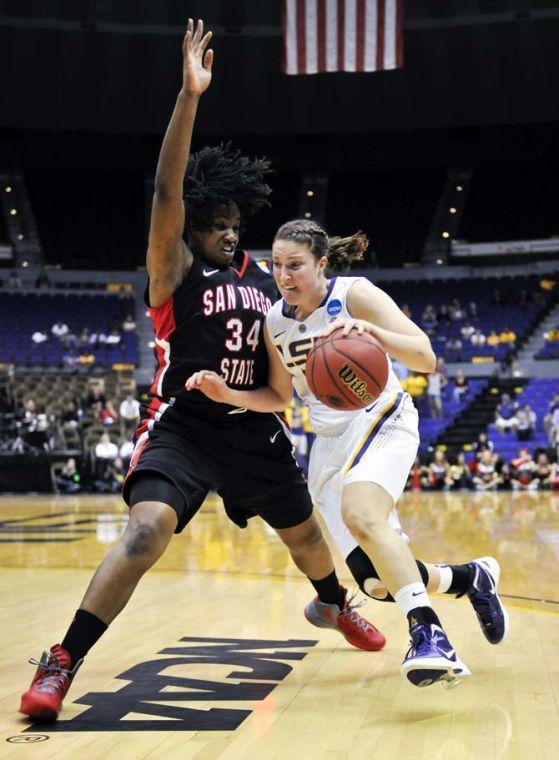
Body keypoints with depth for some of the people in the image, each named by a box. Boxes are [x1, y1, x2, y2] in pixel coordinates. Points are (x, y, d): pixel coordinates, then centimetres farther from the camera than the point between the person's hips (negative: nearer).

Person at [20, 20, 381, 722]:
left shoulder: (262, 281, 8)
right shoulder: (175, 269, -9)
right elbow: (166, 192, -26)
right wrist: (189, 95, -35)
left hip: (254, 429, 6)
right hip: (182, 424, -6)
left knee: (302, 531, 21)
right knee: (147, 529, -28)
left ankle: (335, 603, 54)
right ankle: (60, 665, -21)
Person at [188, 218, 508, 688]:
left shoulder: (355, 294, -13)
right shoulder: (276, 321, 3)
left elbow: (426, 359, -22)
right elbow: (279, 396, 15)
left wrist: (370, 331, -40)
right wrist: (226, 393, -3)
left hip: (381, 420, -6)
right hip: (331, 441, 6)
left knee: (360, 515, -38)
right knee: (379, 583, -2)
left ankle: (429, 636, -38)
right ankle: (471, 577, 24)